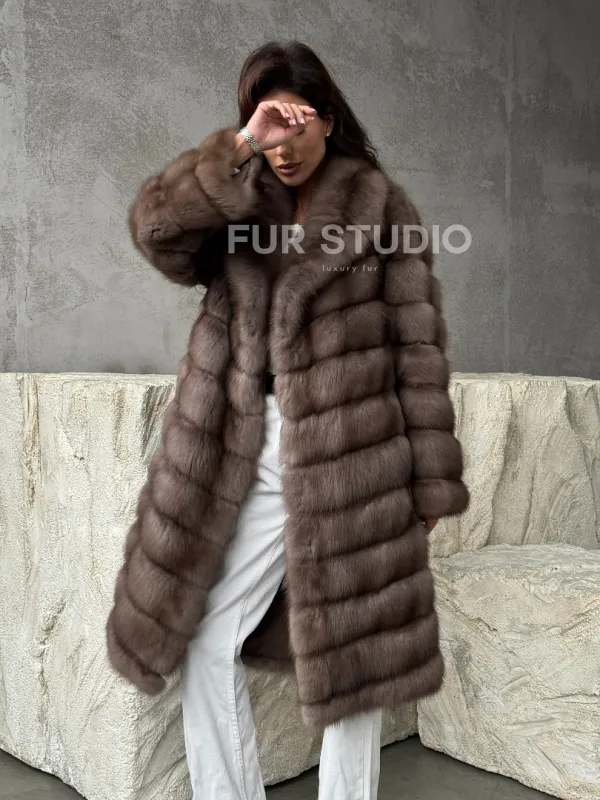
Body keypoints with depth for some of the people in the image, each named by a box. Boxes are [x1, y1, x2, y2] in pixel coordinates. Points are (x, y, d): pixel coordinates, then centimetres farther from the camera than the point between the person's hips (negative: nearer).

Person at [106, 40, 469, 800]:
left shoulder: (379, 204, -1)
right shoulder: (235, 201, 9)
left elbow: (419, 345, -4)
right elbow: (154, 227, -12)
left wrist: (430, 479, -7)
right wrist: (240, 148, -18)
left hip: (348, 457, -3)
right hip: (246, 459, 4)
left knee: (351, 654, 8)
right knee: (205, 645, 6)